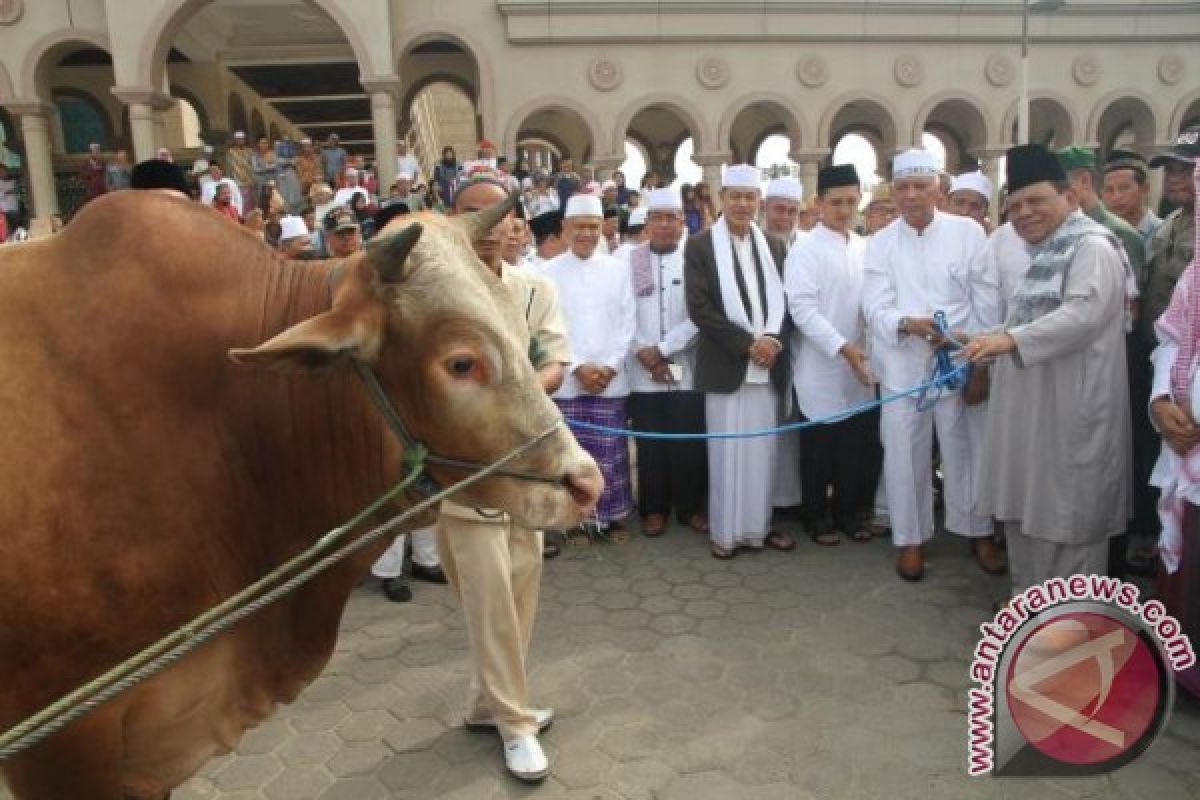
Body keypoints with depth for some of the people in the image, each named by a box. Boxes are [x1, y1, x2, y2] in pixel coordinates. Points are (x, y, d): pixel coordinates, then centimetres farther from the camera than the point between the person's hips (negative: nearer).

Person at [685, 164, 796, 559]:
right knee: (728, 451, 2)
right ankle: (726, 531, 15)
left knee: (763, 449, 9)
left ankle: (759, 526, 22)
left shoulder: (774, 245, 12)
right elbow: (699, 307, -10)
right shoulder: (700, 245, -2)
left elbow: (786, 300, 11)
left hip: (769, 364, 4)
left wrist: (774, 339, -9)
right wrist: (747, 344, -14)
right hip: (726, 365, -4)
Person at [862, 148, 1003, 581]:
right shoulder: (880, 243, 3)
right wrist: (909, 323, -28)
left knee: (967, 451, 9)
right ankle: (910, 538, 21)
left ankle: (979, 532, 28)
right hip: (903, 368, 1)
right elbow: (875, 308, -8)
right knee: (905, 455, 5)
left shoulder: (968, 232, 1)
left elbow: (987, 301, 0)